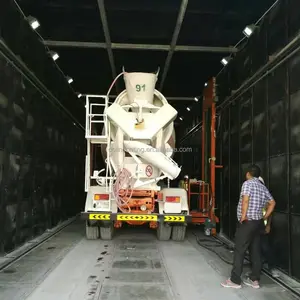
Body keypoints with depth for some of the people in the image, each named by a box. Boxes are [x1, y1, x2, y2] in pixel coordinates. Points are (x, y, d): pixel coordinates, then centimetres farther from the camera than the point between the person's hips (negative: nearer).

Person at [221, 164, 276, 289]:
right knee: (255, 251, 11)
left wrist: (243, 216, -20)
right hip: (258, 222, 8)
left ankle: (235, 280, 3)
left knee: (239, 251, -2)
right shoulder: (263, 187, 13)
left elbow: (245, 200, -25)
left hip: (247, 222, -8)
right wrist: (265, 217, 14)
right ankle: (254, 279, 17)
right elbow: (272, 203, 16)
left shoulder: (247, 183, -11)